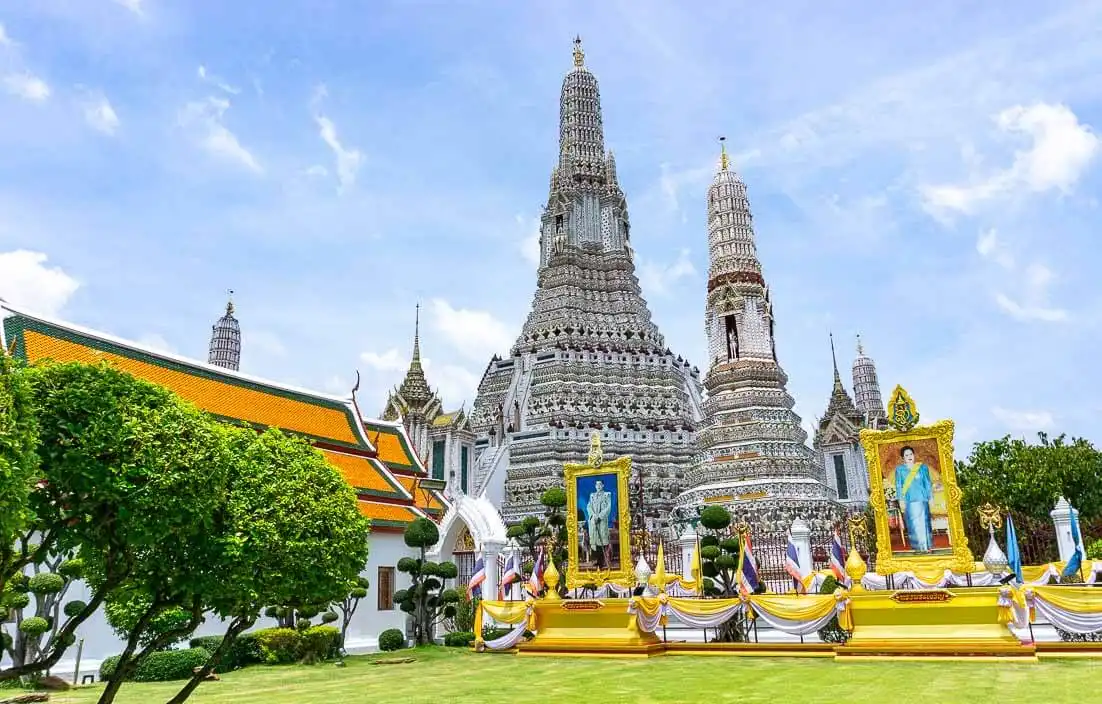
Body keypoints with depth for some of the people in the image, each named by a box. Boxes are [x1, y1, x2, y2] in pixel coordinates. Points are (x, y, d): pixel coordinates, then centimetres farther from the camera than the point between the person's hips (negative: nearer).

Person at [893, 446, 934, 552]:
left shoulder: (922, 467, 8)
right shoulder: (899, 469, 6)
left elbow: (928, 484, 10)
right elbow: (898, 486, 4)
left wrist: (930, 498, 3)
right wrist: (901, 501, -4)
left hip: (922, 499, 0)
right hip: (908, 501, 0)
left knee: (924, 523, -1)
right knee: (913, 525, -1)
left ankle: (927, 547, 5)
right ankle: (918, 547, 3)